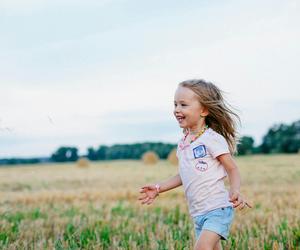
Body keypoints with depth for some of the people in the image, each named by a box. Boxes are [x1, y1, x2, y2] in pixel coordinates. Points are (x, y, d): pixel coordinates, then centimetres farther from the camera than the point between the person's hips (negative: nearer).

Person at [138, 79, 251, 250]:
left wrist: (235, 191, -29)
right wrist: (158, 188, 16)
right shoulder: (183, 143, 10)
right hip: (198, 213, 8)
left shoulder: (212, 139, -11)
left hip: (218, 208, -7)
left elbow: (232, 169, -10)